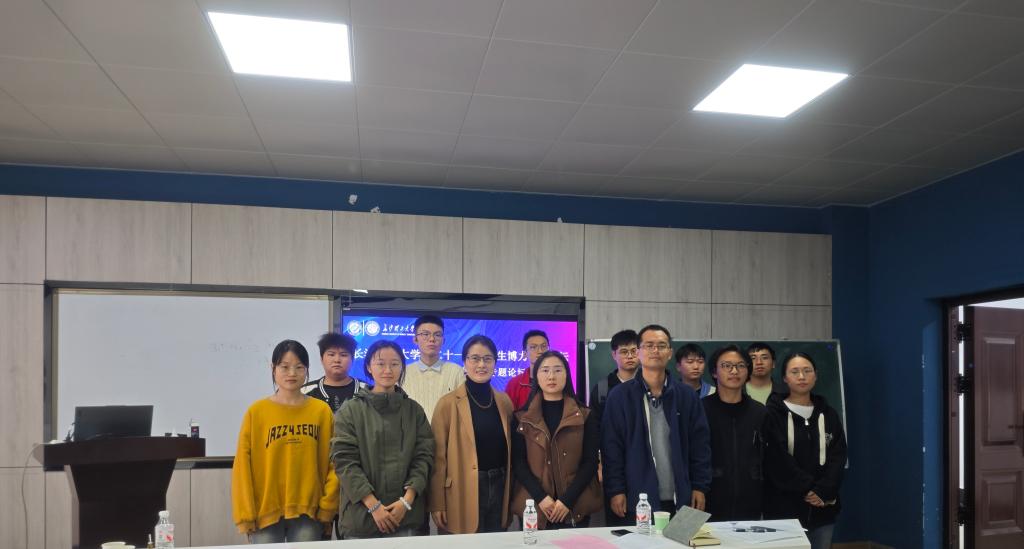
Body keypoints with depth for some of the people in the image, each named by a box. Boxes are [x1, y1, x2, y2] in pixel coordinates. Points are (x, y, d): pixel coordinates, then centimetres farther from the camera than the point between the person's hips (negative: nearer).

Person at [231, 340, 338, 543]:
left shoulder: (322, 411, 2)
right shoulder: (256, 412, -1)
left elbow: (332, 462, 3)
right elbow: (243, 466, -1)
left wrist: (328, 507, -2)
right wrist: (246, 514, -4)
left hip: (308, 512, 1)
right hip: (266, 511, -1)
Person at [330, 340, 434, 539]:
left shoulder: (414, 410, 7)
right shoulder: (350, 411, 0)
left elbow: (424, 456, 2)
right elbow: (344, 461, -6)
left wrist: (407, 500, -11)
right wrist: (374, 505, -14)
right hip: (361, 513, -1)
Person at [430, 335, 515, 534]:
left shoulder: (504, 401, 8)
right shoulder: (448, 403, -7)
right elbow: (438, 457, -6)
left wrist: (511, 494, 12)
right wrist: (437, 504, -8)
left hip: (499, 487, 4)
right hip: (465, 491, -4)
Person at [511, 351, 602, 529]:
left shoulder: (585, 416, 5)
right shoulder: (522, 418, 5)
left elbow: (591, 462, 0)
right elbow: (518, 463, 0)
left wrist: (567, 500, -11)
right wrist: (541, 498, -13)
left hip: (576, 508, 0)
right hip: (534, 507, 0)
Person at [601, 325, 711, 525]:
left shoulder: (687, 396, 7)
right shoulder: (619, 397, 0)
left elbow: (700, 445, 8)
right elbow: (611, 448, -2)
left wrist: (700, 487, 3)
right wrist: (615, 490, -6)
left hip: (680, 500, 2)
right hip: (636, 501, -2)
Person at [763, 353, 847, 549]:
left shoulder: (828, 414, 12)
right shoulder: (773, 413, -1)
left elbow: (838, 457, 2)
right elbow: (777, 460, -10)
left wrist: (822, 491, -11)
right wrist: (807, 489, -14)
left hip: (823, 508, 4)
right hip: (785, 507, -4)